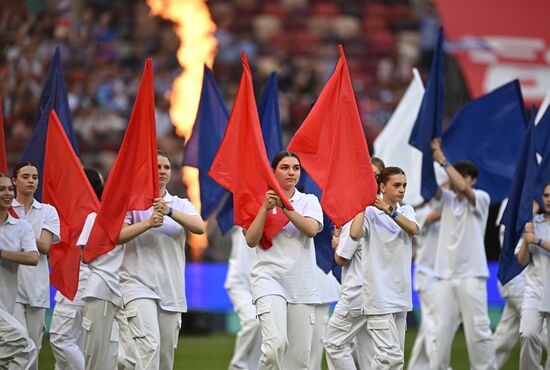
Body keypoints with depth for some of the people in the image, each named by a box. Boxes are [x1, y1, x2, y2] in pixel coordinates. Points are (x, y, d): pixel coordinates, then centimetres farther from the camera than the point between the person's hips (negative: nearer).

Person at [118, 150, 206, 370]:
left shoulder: (181, 205, 12)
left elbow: (200, 227, -8)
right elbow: (116, 236, -10)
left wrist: (170, 211, -23)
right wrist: (148, 223, -22)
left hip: (171, 289, 4)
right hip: (139, 284, -4)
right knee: (149, 344, -22)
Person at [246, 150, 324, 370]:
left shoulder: (309, 201, 10)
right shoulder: (262, 200, 5)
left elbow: (311, 229, -10)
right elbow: (251, 240, -6)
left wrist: (284, 206, -16)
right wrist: (266, 207, -14)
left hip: (301, 284, 3)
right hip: (270, 279, -3)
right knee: (276, 343, -24)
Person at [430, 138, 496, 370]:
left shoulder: (481, 199, 1)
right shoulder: (447, 199, 15)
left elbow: (463, 188, -17)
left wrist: (443, 161, -14)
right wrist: (431, 157, -12)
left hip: (471, 275, -4)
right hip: (445, 276, 4)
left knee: (478, 329, -5)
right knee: (441, 331, 1)